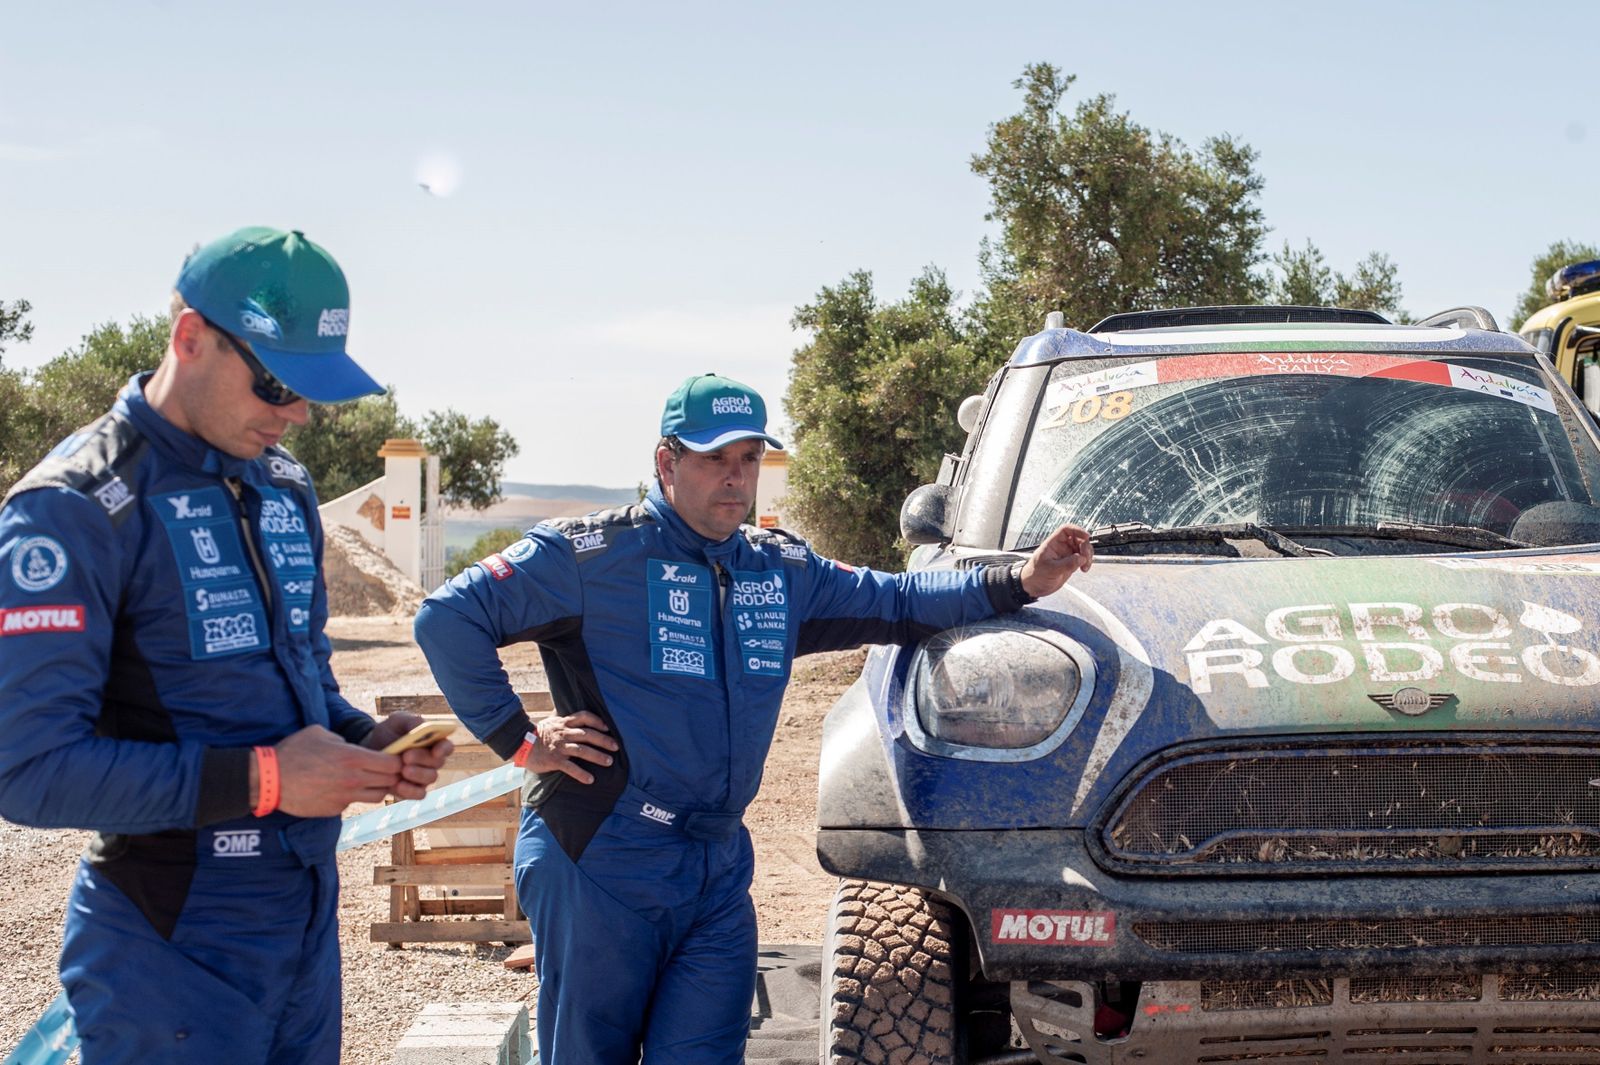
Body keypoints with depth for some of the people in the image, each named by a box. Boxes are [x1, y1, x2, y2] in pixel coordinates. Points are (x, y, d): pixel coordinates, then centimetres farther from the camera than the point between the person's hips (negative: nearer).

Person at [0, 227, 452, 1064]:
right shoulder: (76, 507, -14)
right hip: (175, 943, -7)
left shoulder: (284, 489, 10)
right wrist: (259, 779, -22)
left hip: (308, 916, 7)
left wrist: (363, 742, 1)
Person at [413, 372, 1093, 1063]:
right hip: (600, 864, -5)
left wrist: (1020, 584, 6)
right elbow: (447, 618, -8)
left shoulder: (782, 570, 12)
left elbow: (895, 603, 17)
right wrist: (518, 739, -10)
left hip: (720, 870, 5)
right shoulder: (591, 555, -6)